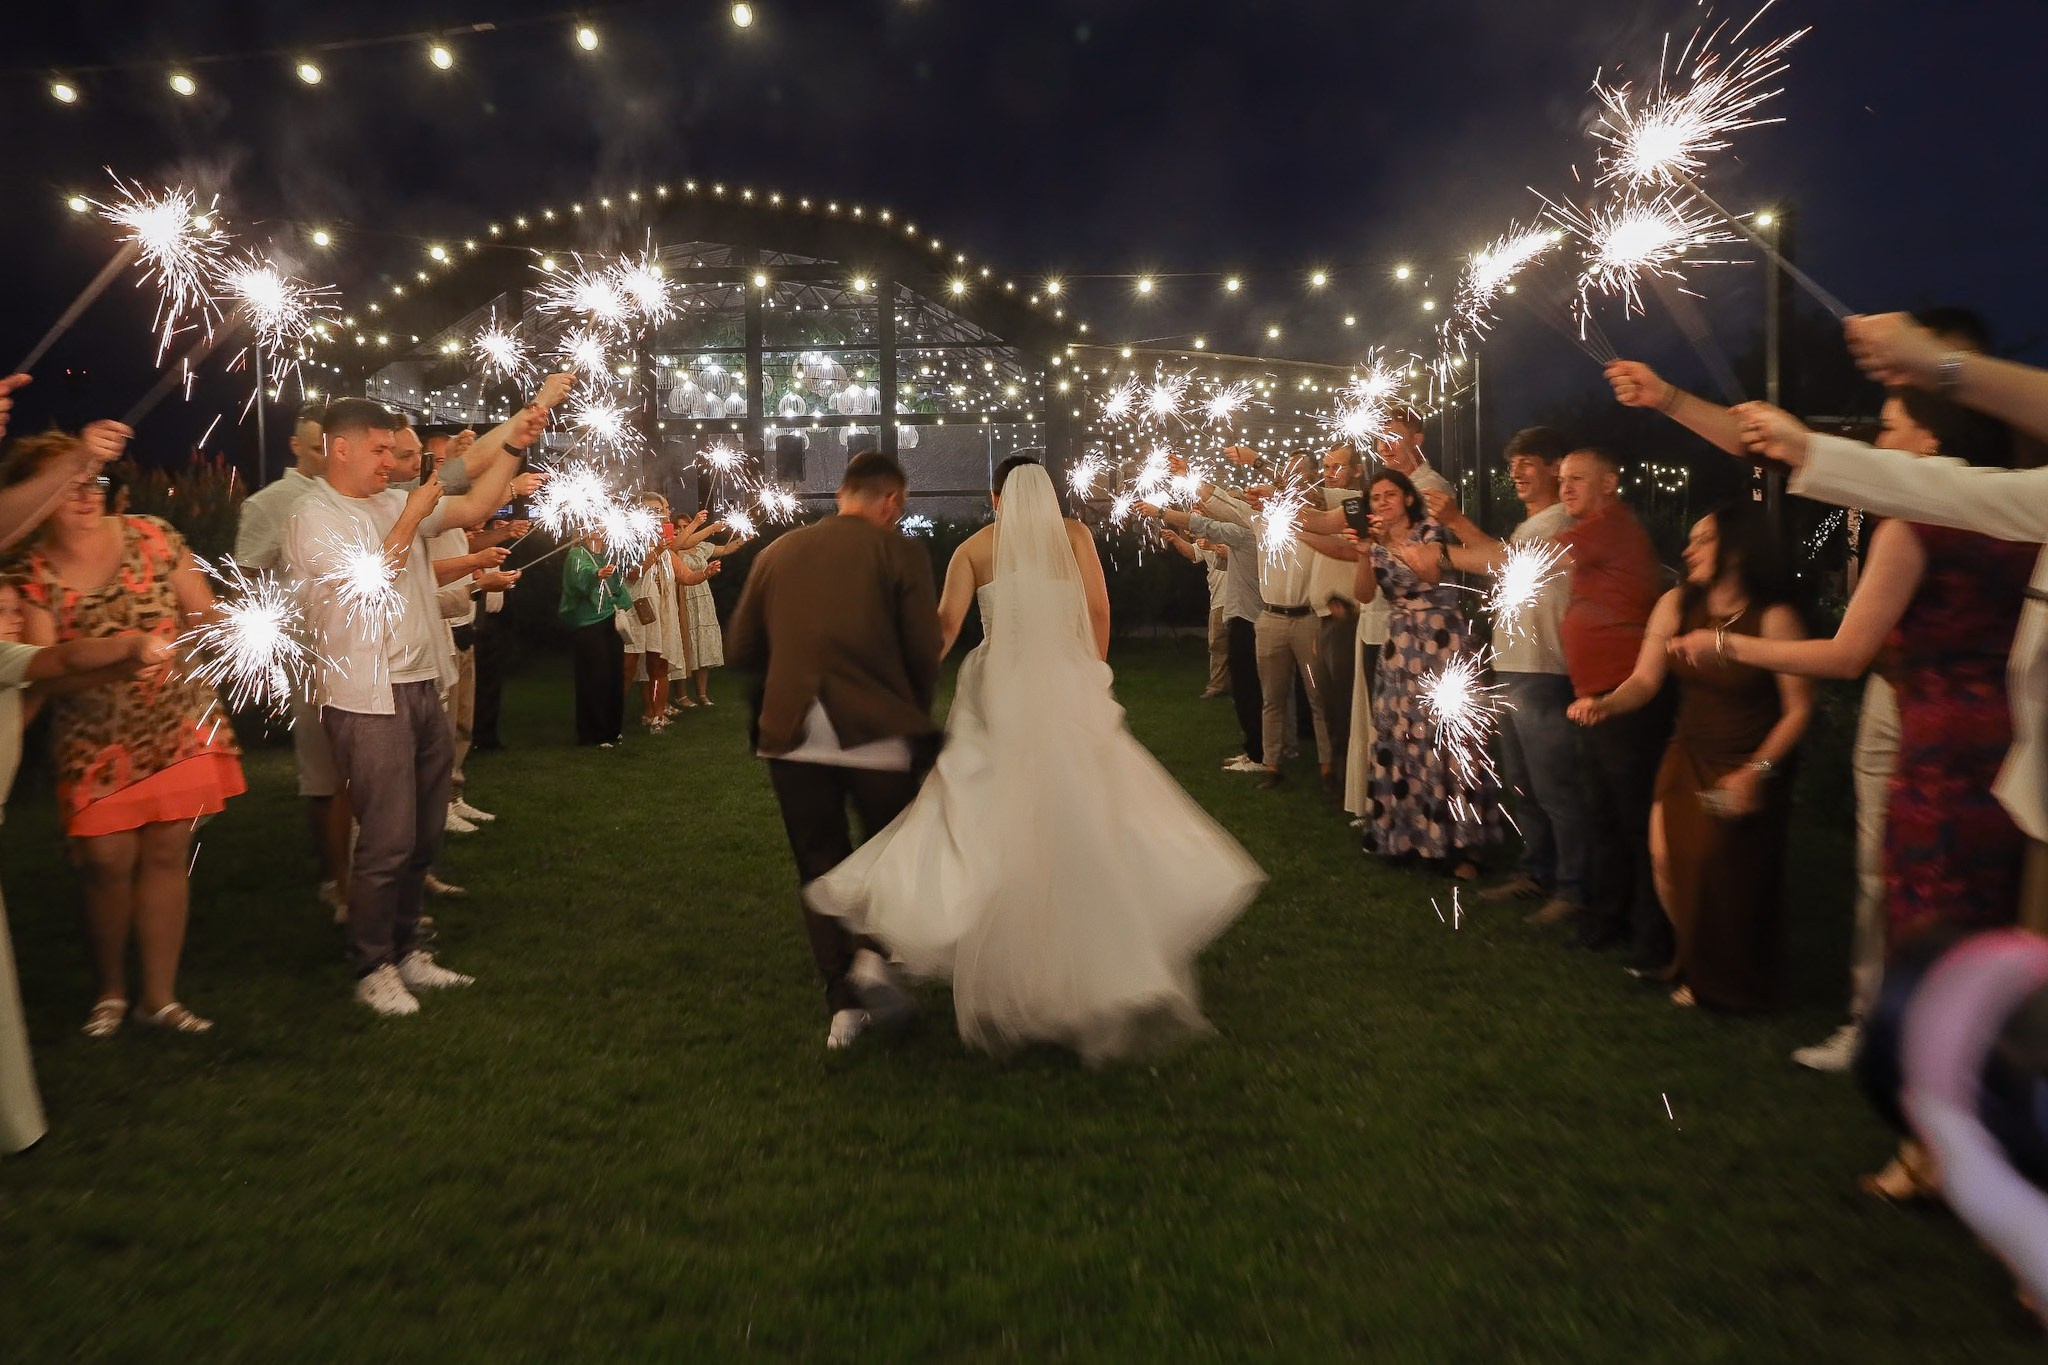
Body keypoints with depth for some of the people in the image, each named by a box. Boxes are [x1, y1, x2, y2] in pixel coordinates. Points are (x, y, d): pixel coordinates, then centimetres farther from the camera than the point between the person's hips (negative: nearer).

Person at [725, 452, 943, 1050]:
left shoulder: (777, 553, 10)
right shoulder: (900, 552, -1)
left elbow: (743, 650, 12)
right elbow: (925, 654, -4)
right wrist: (914, 713, 14)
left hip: (793, 735, 3)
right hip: (877, 731, -3)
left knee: (820, 866, 15)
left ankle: (844, 1006, 17)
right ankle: (874, 951, -3)